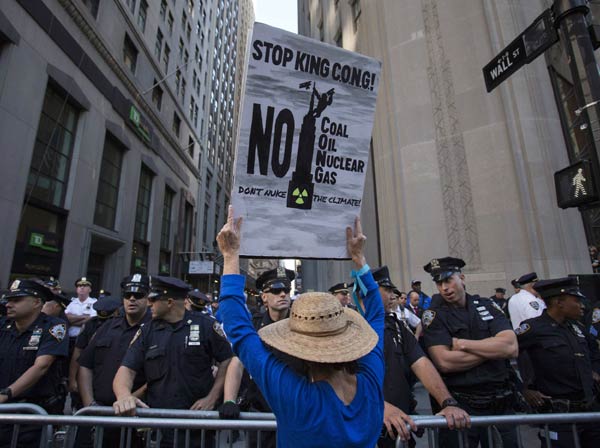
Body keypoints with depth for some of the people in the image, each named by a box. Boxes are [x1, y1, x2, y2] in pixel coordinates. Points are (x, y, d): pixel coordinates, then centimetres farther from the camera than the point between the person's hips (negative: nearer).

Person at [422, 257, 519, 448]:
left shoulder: (487, 305, 2)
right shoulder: (433, 315, -8)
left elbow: (512, 348, -11)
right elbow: (444, 362, -21)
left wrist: (462, 344, -15)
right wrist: (493, 348, -12)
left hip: (502, 403, 3)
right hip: (460, 406, -3)